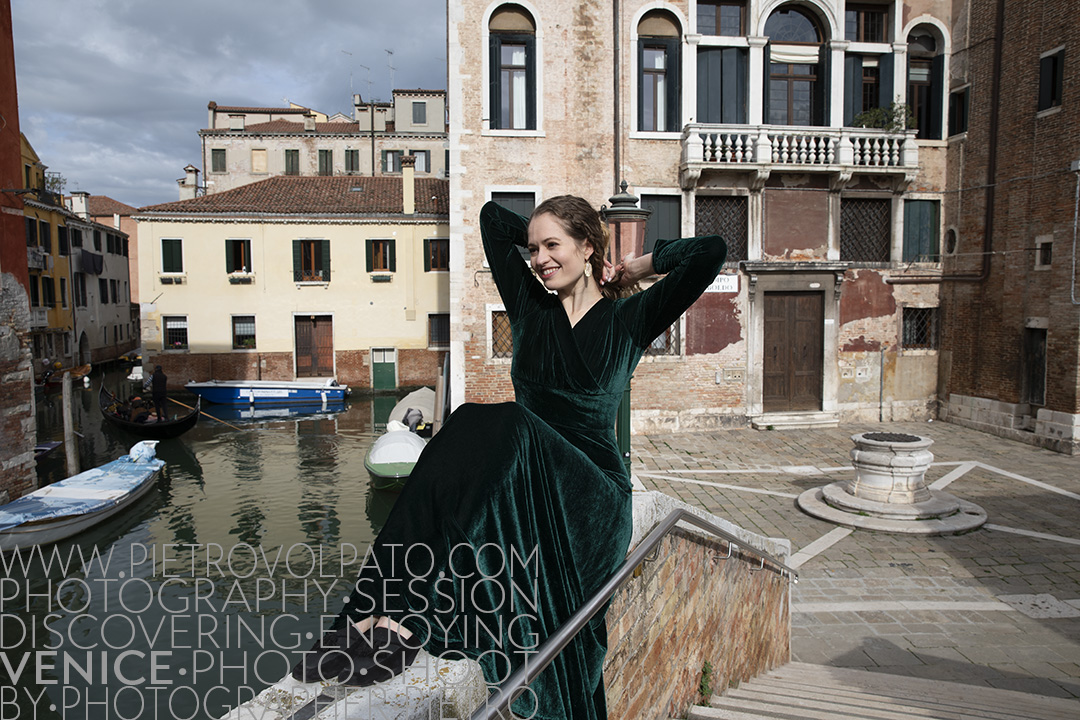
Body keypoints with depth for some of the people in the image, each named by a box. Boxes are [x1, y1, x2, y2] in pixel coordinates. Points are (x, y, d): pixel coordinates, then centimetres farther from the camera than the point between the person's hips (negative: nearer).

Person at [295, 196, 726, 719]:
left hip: (594, 494, -3)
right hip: (518, 478, 4)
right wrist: (547, 240, 25)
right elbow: (493, 216, 25)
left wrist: (643, 264, 9)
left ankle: (404, 622, -41)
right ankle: (370, 612, -40)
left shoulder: (629, 319, 7)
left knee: (505, 424, -34)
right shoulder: (530, 305, 15)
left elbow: (711, 252, -1)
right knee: (468, 426, -31)